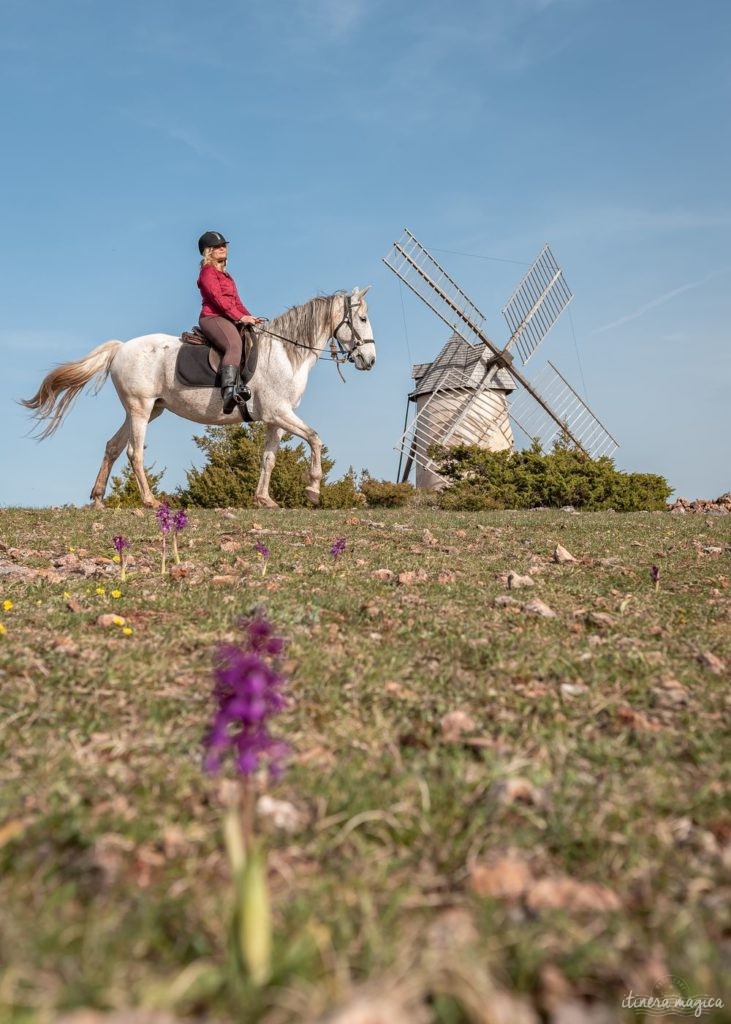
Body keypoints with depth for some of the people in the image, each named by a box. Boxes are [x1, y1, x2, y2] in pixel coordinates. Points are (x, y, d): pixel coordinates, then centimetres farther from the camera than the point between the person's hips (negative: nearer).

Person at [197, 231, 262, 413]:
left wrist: (251, 318, 8)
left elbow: (236, 302, 25)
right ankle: (229, 392, -53)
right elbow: (217, 298, -12)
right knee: (234, 344, -35)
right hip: (212, 317, -10)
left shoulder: (225, 275, 30)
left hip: (230, 319, 10)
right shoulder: (208, 271, 2)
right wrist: (241, 317, -18)